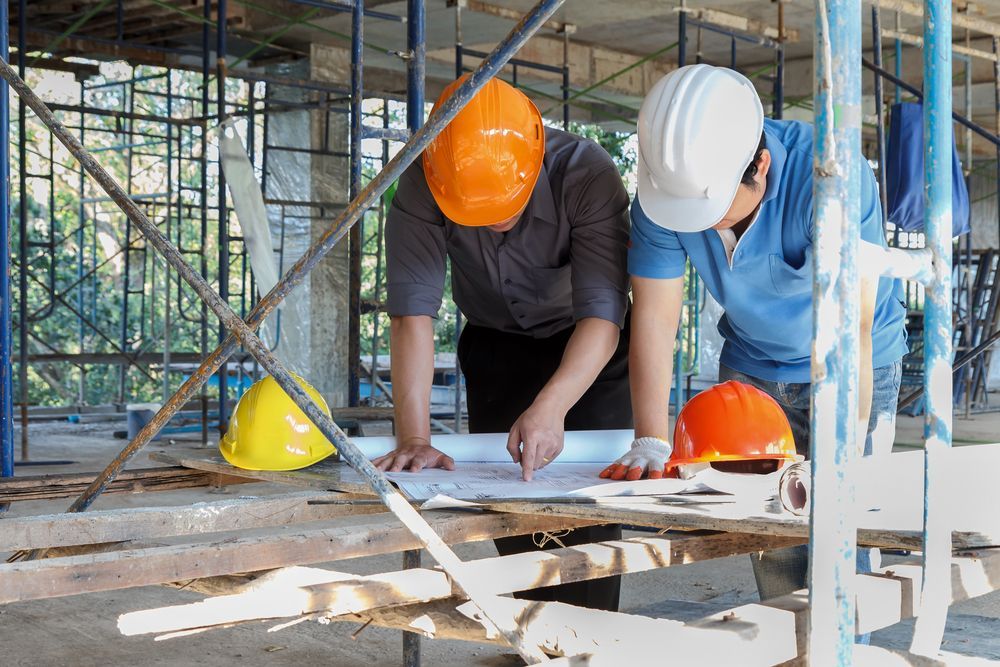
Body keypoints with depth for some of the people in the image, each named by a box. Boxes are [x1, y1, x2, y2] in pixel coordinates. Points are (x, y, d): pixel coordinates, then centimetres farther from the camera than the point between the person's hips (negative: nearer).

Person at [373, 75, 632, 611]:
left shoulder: (586, 173, -33)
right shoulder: (422, 186, -28)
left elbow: (603, 312, -39)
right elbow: (412, 311, -33)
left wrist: (551, 407, -53)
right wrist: (414, 438, -41)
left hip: (588, 347, -2)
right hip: (495, 344, 2)